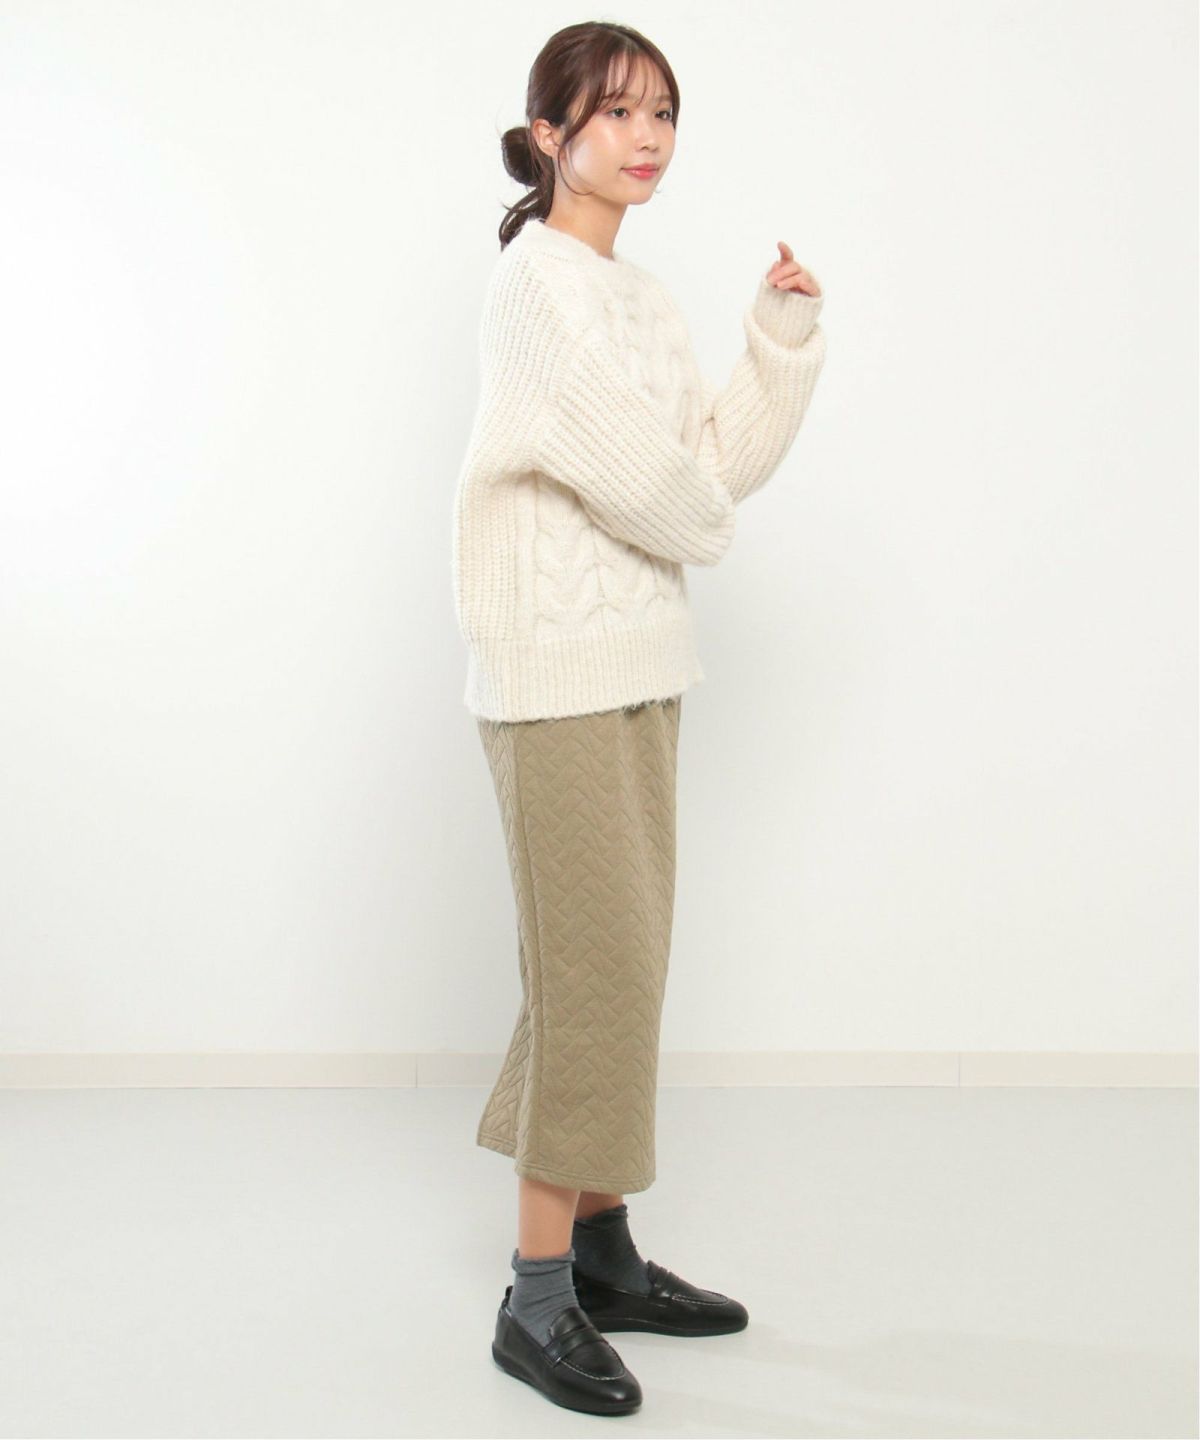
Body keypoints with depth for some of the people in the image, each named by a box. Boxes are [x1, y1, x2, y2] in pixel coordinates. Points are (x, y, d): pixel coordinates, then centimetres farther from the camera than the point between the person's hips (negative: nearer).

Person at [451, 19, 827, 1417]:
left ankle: (602, 1252, 24)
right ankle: (537, 1298, 3)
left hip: (638, 658, 9)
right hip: (557, 668, -9)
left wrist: (784, 334, 4)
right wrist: (699, 526, 2)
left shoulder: (637, 293, 17)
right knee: (593, 965, -8)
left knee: (624, 959, 12)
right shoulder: (537, 283, -10)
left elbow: (727, 459, 15)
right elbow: (633, 469, -18)